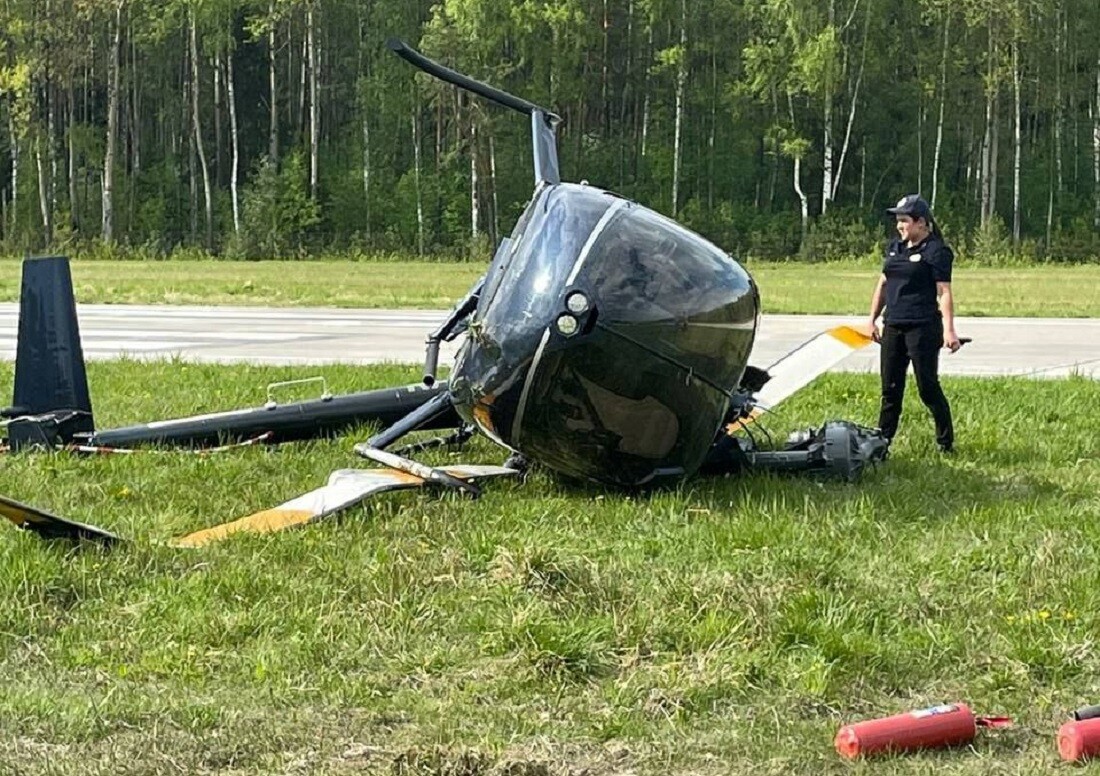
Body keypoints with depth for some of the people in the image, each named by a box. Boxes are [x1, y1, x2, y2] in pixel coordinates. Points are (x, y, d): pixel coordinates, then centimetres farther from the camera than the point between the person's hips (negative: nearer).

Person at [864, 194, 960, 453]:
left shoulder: (936, 251, -7)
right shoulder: (895, 248, 14)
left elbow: (944, 293, -12)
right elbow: (882, 285, 21)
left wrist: (949, 330, -19)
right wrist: (872, 319, 19)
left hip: (922, 328, -7)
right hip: (893, 327, 7)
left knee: (928, 387, -2)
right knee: (890, 389, 10)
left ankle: (946, 442, 9)